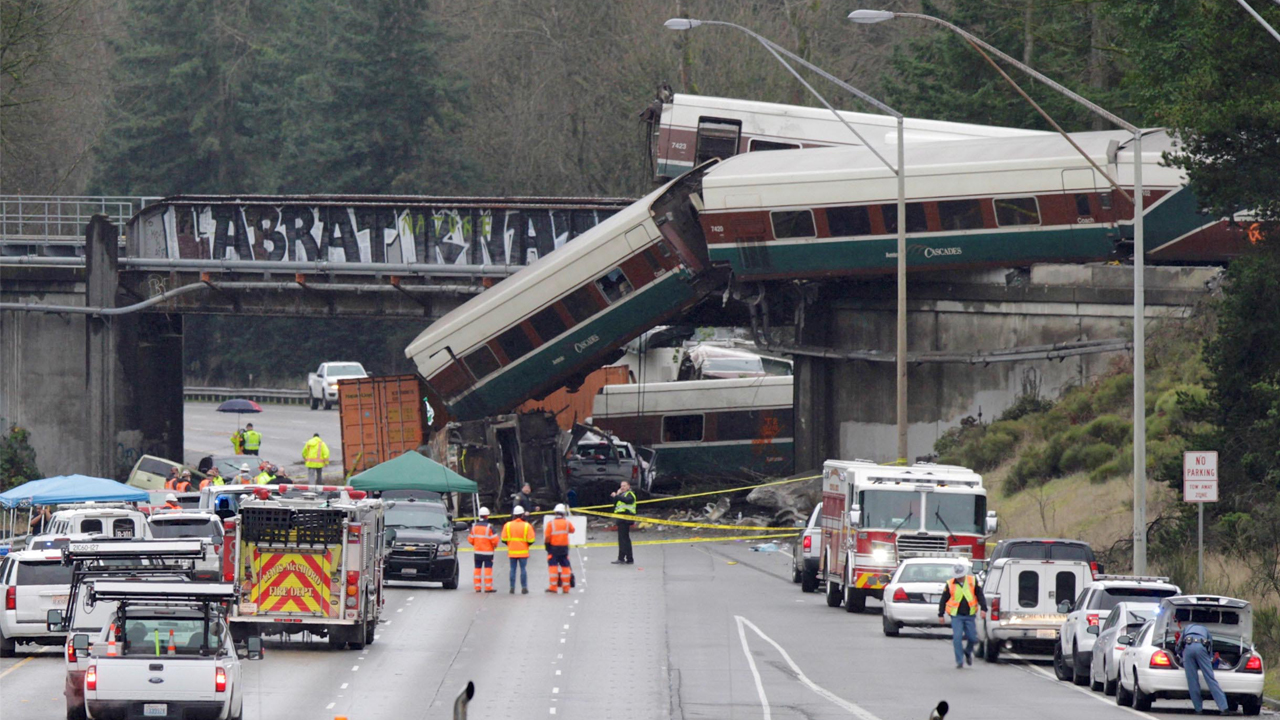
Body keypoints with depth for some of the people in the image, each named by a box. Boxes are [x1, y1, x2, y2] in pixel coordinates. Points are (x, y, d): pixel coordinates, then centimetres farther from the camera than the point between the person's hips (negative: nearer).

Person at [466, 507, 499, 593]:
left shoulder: (474, 527, 2)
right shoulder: (489, 527, -14)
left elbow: (470, 539, 7)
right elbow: (495, 540, -15)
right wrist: (495, 546, 7)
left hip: (477, 551, 5)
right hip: (487, 552, -5)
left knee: (478, 569, 11)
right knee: (488, 569, -2)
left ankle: (477, 587, 11)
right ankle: (488, 587, -5)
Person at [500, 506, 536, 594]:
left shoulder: (508, 525, -4)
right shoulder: (527, 526, -9)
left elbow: (504, 539, -1)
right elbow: (531, 540, -9)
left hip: (512, 552, 2)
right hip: (523, 552, -2)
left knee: (513, 569, 9)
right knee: (523, 569, 4)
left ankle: (512, 587, 8)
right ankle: (524, 588, 2)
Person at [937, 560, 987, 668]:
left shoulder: (973, 581, 2)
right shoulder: (950, 584, 0)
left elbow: (980, 596, 3)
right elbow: (943, 600, 6)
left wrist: (983, 608, -11)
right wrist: (941, 614, 2)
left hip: (970, 616, 1)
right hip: (956, 616, -1)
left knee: (973, 638, 1)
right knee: (957, 638, -11)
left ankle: (968, 652, 33)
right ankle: (959, 661, -2)